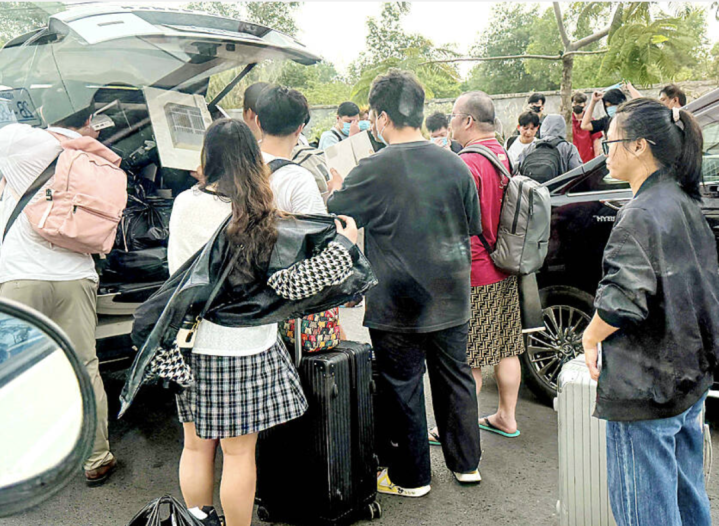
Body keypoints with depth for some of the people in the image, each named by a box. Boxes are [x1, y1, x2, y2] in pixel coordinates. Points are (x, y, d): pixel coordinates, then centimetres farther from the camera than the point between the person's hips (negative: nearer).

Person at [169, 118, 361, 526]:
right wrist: (344, 244, -9)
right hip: (243, 345, -4)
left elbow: (179, 273, 1)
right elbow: (285, 284, -16)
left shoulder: (185, 204, -4)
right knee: (239, 452, 9)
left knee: (197, 445, 18)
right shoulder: (258, 214, -13)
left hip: (191, 343, 4)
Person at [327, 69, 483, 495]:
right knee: (455, 376, 18)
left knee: (402, 387, 9)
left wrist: (335, 188, 16)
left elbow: (333, 214, -4)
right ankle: (466, 462, 33)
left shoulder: (373, 171, -16)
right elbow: (474, 226, 9)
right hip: (450, 298, 5)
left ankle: (410, 477, 23)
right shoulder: (455, 164, -2)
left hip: (397, 303, -4)